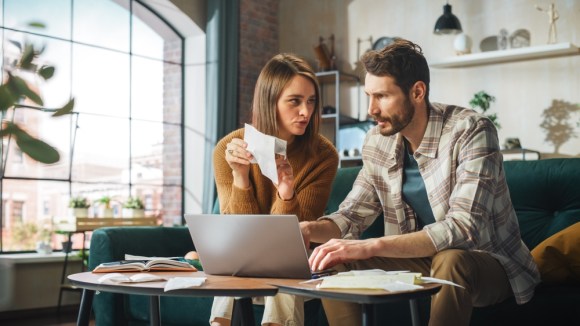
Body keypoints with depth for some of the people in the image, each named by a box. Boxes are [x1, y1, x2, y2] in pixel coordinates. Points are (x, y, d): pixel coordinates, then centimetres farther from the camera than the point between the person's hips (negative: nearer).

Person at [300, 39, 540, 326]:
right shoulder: (377, 142, -3)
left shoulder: (470, 131, -22)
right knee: (333, 264, -11)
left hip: (488, 263, -5)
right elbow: (352, 215, 5)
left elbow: (464, 227, -32)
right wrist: (309, 229, -17)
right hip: (424, 259, 5)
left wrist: (371, 246, -40)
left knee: (449, 261, -37)